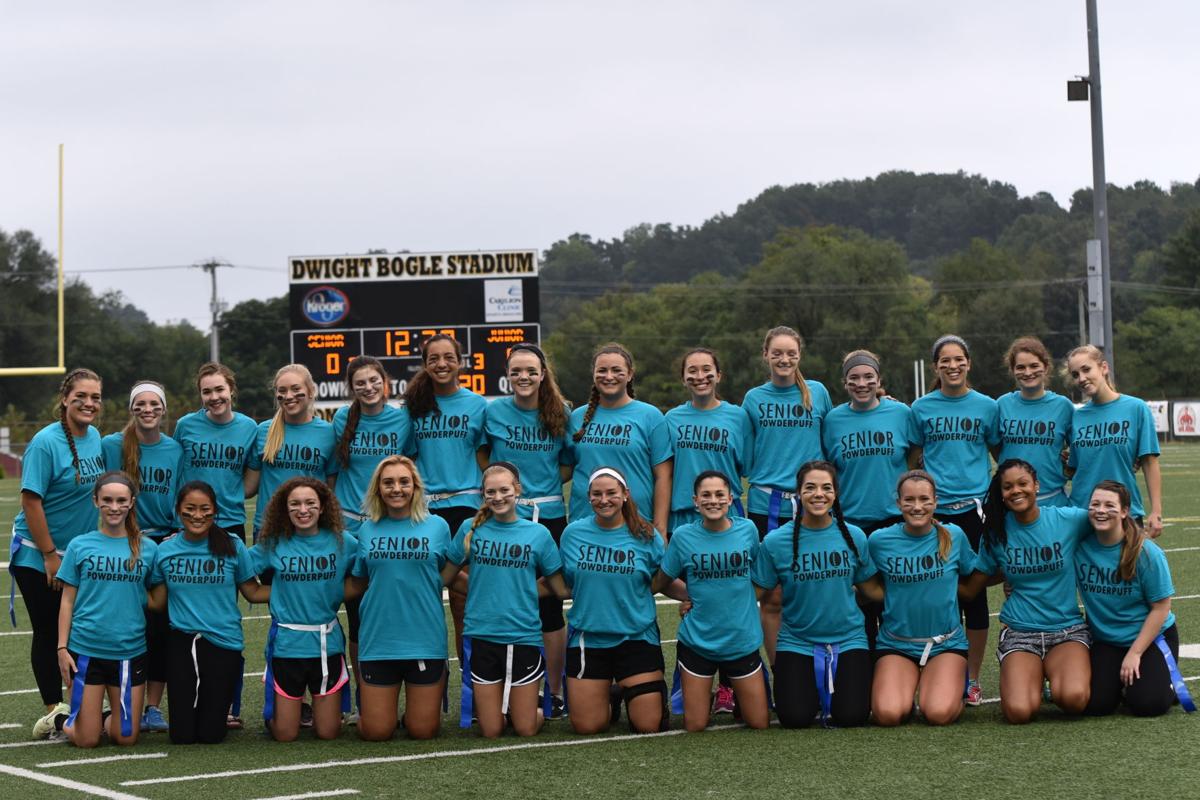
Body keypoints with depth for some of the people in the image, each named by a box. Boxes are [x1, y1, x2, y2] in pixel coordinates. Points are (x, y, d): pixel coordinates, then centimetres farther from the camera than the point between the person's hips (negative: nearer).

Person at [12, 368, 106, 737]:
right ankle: (55, 709, 10)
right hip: (38, 554, -6)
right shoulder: (46, 442, -18)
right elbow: (31, 501, -19)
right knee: (48, 633, 2)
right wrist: (50, 555, -18)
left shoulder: (95, 437, 2)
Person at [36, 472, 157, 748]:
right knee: (86, 740, 0)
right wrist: (62, 648, -2)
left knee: (126, 737, 1)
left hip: (131, 651, 1)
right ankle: (59, 720, 30)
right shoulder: (80, 546, 1)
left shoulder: (147, 548, 3)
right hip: (86, 649, -1)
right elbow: (67, 601, 3)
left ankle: (105, 720, 32)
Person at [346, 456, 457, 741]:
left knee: (422, 730, 4)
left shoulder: (436, 526, 1)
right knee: (375, 732, 3)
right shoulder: (368, 530, 5)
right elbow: (358, 584, 12)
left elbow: (443, 577, 9)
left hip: (425, 640, -1)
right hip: (378, 640, 1)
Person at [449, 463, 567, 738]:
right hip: (481, 635, 0)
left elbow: (560, 589, 4)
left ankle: (524, 707, 33)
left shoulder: (538, 533, -1)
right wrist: (484, 591, 3)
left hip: (524, 636, 0)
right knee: (491, 732, 4)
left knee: (526, 730, 3)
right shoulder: (471, 529, 0)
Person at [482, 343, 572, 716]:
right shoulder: (494, 411, 2)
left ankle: (554, 692, 12)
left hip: (549, 516, 0)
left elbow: (569, 464, 10)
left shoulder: (560, 414, 3)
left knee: (550, 605, 2)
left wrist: (545, 484, -4)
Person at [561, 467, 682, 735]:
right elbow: (560, 582, 10)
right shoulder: (573, 533, 1)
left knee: (648, 726, -5)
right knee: (586, 727, -1)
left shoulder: (646, 536, -2)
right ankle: (609, 698, 33)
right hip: (588, 639, 1)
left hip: (637, 638, -1)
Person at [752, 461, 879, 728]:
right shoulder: (776, 541, -7)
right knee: (795, 718, -16)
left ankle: (832, 687, 21)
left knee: (851, 717, -15)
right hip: (796, 642, -1)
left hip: (848, 639, 1)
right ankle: (811, 689, 20)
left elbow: (871, 588, 7)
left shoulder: (854, 536, -1)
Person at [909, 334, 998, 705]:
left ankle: (972, 679, 9)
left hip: (974, 509, 0)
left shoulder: (986, 406, 5)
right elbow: (911, 459, 13)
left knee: (974, 592, 2)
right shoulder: (921, 408, 6)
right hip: (934, 510, 0)